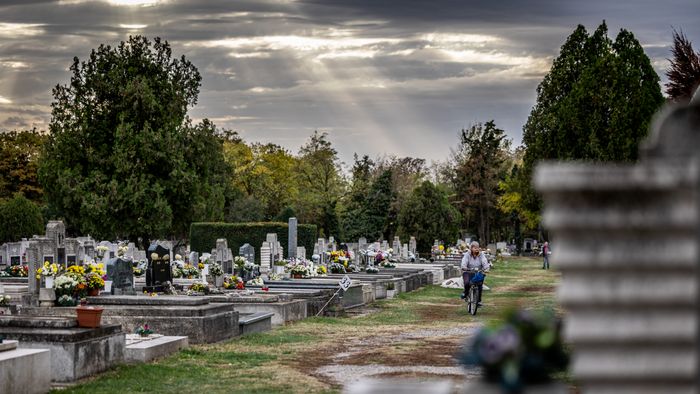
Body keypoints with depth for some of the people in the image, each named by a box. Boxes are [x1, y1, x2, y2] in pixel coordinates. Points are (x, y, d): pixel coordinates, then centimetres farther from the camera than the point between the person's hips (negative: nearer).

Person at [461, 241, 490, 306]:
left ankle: (479, 300, 6)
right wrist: (464, 267, -41)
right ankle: (465, 293, 4)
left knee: (480, 285, -11)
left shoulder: (481, 255, -3)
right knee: (467, 283, -28)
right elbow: (464, 262, -19)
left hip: (478, 273, 2)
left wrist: (486, 268, -38)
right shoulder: (467, 255, -5)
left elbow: (484, 262, -17)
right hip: (468, 272, -2)